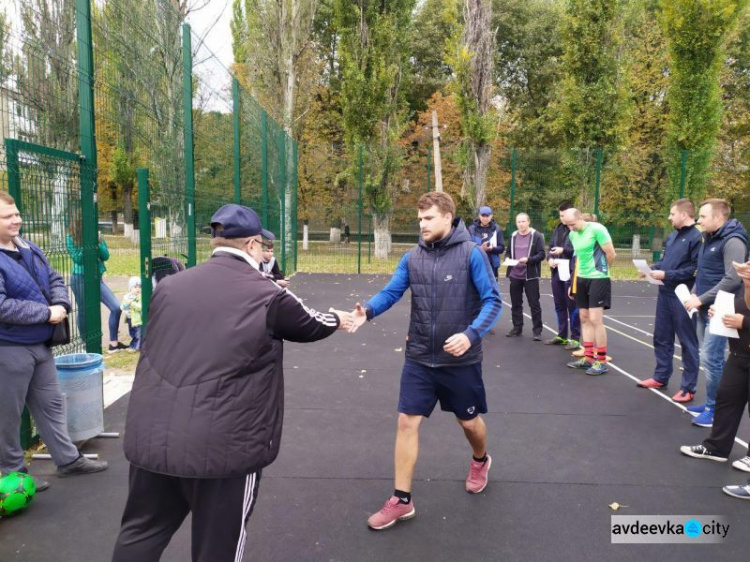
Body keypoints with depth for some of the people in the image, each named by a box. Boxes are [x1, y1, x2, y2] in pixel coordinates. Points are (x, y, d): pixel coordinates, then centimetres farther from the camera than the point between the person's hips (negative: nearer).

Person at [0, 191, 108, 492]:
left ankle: (68, 459, 30)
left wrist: (61, 304, -7)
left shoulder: (30, 250, 6)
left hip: (40, 344, 8)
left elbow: (55, 279, 14)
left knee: (50, 404, 17)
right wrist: (47, 312, -21)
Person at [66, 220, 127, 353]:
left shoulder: (97, 236, 4)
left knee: (116, 307, -7)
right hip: (80, 279, -3)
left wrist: (98, 244, -17)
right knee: (83, 312, 8)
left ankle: (113, 344, 3)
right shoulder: (71, 238, -4)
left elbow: (106, 256, 0)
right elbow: (77, 259, -11)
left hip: (97, 278, 3)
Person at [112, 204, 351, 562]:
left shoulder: (169, 286, 5)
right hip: (223, 446, -4)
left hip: (151, 438, 5)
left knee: (141, 533, 22)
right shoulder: (267, 297, -7)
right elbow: (312, 325, 10)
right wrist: (338, 320, 31)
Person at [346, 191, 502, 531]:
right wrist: (367, 311, -25)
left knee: (469, 421, 17)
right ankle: (401, 500, 15)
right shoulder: (413, 257, 0)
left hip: (460, 359, -3)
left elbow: (493, 301, -13)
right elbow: (391, 292, -4)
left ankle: (480, 461, 51)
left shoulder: (471, 254, -12)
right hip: (419, 358, 3)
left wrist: (471, 334, -28)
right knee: (407, 422, 1)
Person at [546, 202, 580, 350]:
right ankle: (562, 335, 25)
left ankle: (575, 338, 10)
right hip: (556, 272, 7)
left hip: (571, 273, -7)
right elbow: (551, 246, 17)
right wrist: (550, 257, -1)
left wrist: (564, 250, -19)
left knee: (572, 306, 1)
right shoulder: (558, 228, 14)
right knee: (559, 305, 14)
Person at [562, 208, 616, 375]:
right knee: (584, 318, 10)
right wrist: (574, 281, 15)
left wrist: (601, 269, 3)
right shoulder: (572, 235, 8)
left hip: (598, 279, -7)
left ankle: (602, 361, 1)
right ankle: (588, 357, 19)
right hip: (581, 279, 8)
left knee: (595, 319, -9)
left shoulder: (597, 229, -15)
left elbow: (611, 254, -13)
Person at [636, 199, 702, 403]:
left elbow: (696, 269, -21)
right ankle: (661, 377, 31)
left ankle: (688, 387, 13)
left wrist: (666, 274, -20)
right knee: (661, 338, 17)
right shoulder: (672, 236, 12)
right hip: (665, 294, 8)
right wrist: (652, 269, 2)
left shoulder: (697, 237, -14)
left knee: (687, 342, 3)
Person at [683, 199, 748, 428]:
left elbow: (732, 280, -22)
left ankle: (716, 409, 4)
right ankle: (712, 403, 24)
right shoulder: (710, 239, 13)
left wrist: (701, 299, -19)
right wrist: (694, 294, 6)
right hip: (705, 309, 9)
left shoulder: (732, 241, -15)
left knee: (711, 359, -8)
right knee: (710, 358, 14)